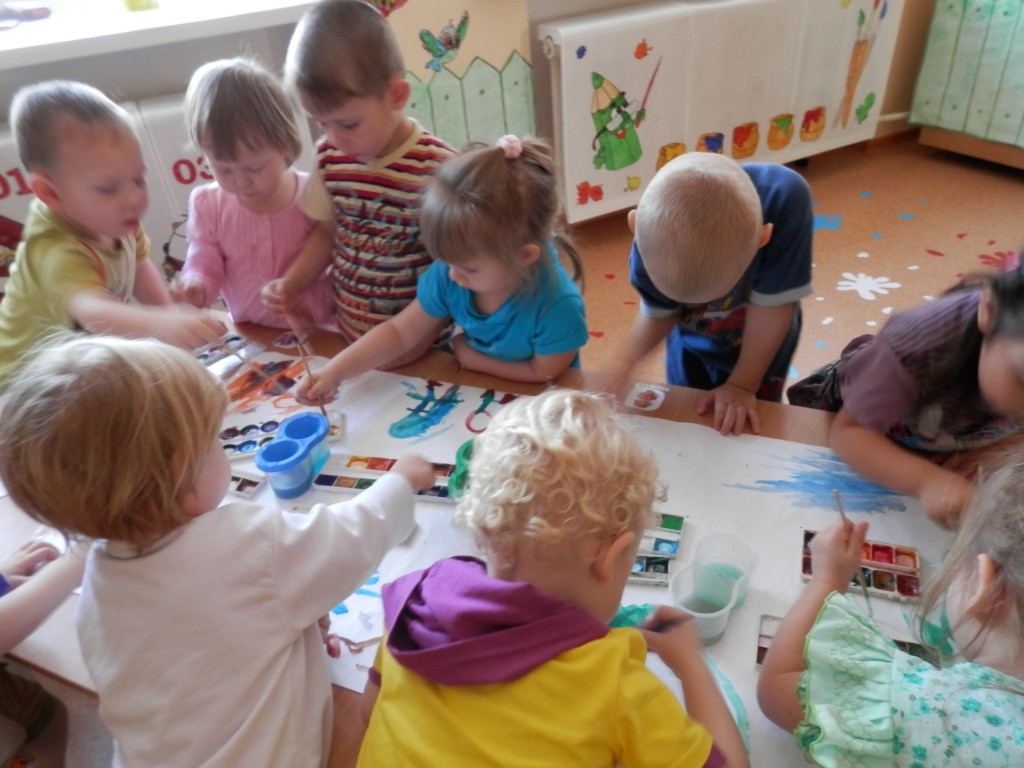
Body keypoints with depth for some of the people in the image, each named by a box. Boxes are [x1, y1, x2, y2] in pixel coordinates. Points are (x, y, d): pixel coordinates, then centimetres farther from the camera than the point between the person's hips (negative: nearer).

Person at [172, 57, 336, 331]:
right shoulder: (207, 203, -3)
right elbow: (204, 266, 3)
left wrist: (316, 306, -17)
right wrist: (195, 287, -19)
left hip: (316, 331, -2)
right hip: (250, 334, 3)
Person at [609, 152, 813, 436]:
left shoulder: (784, 200, -42)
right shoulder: (654, 242, -35)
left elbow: (771, 306, -30)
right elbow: (658, 313, -16)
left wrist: (743, 384, -21)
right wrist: (623, 365, -31)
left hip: (760, 341, -1)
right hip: (691, 340, 2)